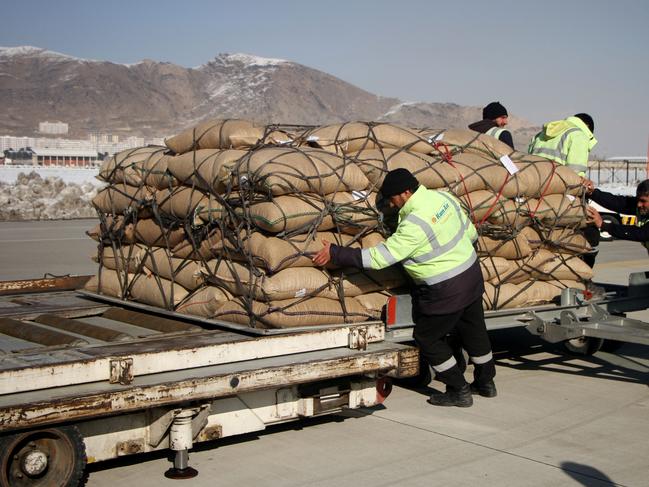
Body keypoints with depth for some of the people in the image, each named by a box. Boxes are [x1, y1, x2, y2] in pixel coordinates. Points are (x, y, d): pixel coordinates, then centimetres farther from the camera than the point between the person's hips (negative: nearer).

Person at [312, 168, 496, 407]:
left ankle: (458, 390, 16)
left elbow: (380, 257, -25)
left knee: (427, 338, 9)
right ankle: (485, 382, 39)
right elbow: (471, 232, 10)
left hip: (445, 291, -9)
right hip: (472, 273, 9)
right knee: (473, 330, 23)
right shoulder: (444, 197, -2)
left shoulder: (414, 224, -27)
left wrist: (334, 253, -20)